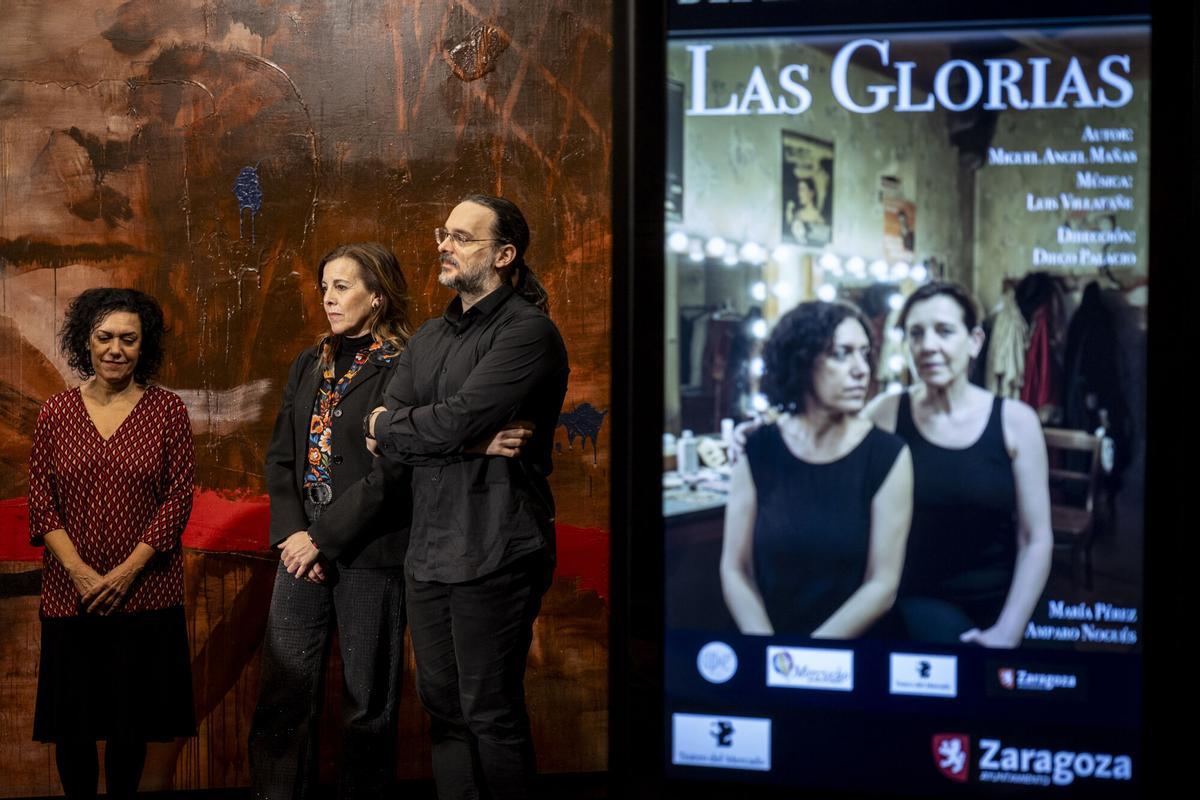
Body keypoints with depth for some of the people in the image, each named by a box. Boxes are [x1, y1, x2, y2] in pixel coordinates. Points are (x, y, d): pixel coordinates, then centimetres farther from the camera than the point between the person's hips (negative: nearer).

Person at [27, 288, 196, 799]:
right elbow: (40, 502, 1)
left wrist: (126, 572, -12)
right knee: (73, 723, 6)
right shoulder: (57, 413, 3)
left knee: (131, 722, 7)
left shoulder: (168, 411, -1)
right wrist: (80, 573, -11)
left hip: (144, 592, -1)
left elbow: (178, 498, -5)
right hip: (71, 593, 1)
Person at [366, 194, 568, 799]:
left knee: (491, 715, -1)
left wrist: (389, 427, -2)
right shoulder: (429, 337, 15)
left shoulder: (527, 333, -10)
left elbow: (454, 423, -20)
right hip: (428, 551, 8)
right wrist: (481, 439, -10)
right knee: (442, 706, 12)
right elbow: (385, 439, 5)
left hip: (493, 557, -8)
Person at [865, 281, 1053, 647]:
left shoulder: (1015, 420, -1)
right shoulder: (887, 413, -1)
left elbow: (1036, 539, -1)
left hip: (996, 603, 1)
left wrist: (1007, 632, -11)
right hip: (918, 601, -1)